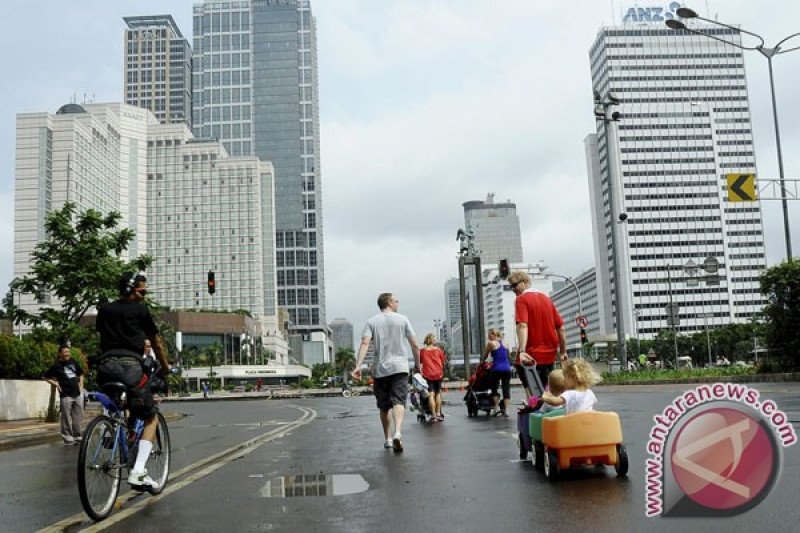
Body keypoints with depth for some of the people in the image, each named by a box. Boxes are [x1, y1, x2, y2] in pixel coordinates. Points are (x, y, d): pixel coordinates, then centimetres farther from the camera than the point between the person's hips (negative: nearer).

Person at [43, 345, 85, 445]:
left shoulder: (73, 362, 9)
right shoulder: (56, 366, -4)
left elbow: (80, 374, 23)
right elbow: (44, 377, 3)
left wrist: (81, 386, 12)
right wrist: (55, 383, -7)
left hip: (77, 394, 5)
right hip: (66, 395, -5)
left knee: (78, 417, 9)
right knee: (66, 418, -3)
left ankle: (77, 437, 20)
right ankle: (67, 438, 4)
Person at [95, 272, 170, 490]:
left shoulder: (104, 310, 20)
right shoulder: (140, 311, 9)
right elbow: (156, 343, 17)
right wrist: (165, 367, 32)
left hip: (105, 366, 5)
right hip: (130, 366, -5)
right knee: (151, 419, 5)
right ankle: (138, 472, -10)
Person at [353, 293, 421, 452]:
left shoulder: (371, 322, 6)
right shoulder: (402, 319, 6)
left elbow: (364, 343, -9)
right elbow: (415, 345, 4)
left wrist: (358, 366, -16)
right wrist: (417, 365, 16)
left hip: (380, 370, 2)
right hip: (400, 367, -2)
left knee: (384, 406, 13)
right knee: (398, 401, -9)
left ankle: (387, 439, 23)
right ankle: (398, 433, -31)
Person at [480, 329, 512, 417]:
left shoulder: (491, 343, -1)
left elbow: (484, 356, 6)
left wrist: (481, 362, 25)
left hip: (496, 369, -4)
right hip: (507, 369, 4)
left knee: (494, 388, 10)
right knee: (506, 389, 4)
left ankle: (497, 407, 2)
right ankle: (506, 409, 0)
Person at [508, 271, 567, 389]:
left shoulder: (521, 299, -6)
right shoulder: (546, 298, 13)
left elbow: (522, 326, -22)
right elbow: (560, 327, 12)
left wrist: (522, 351, -31)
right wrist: (563, 352, 20)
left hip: (531, 356, -6)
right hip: (549, 355, 6)